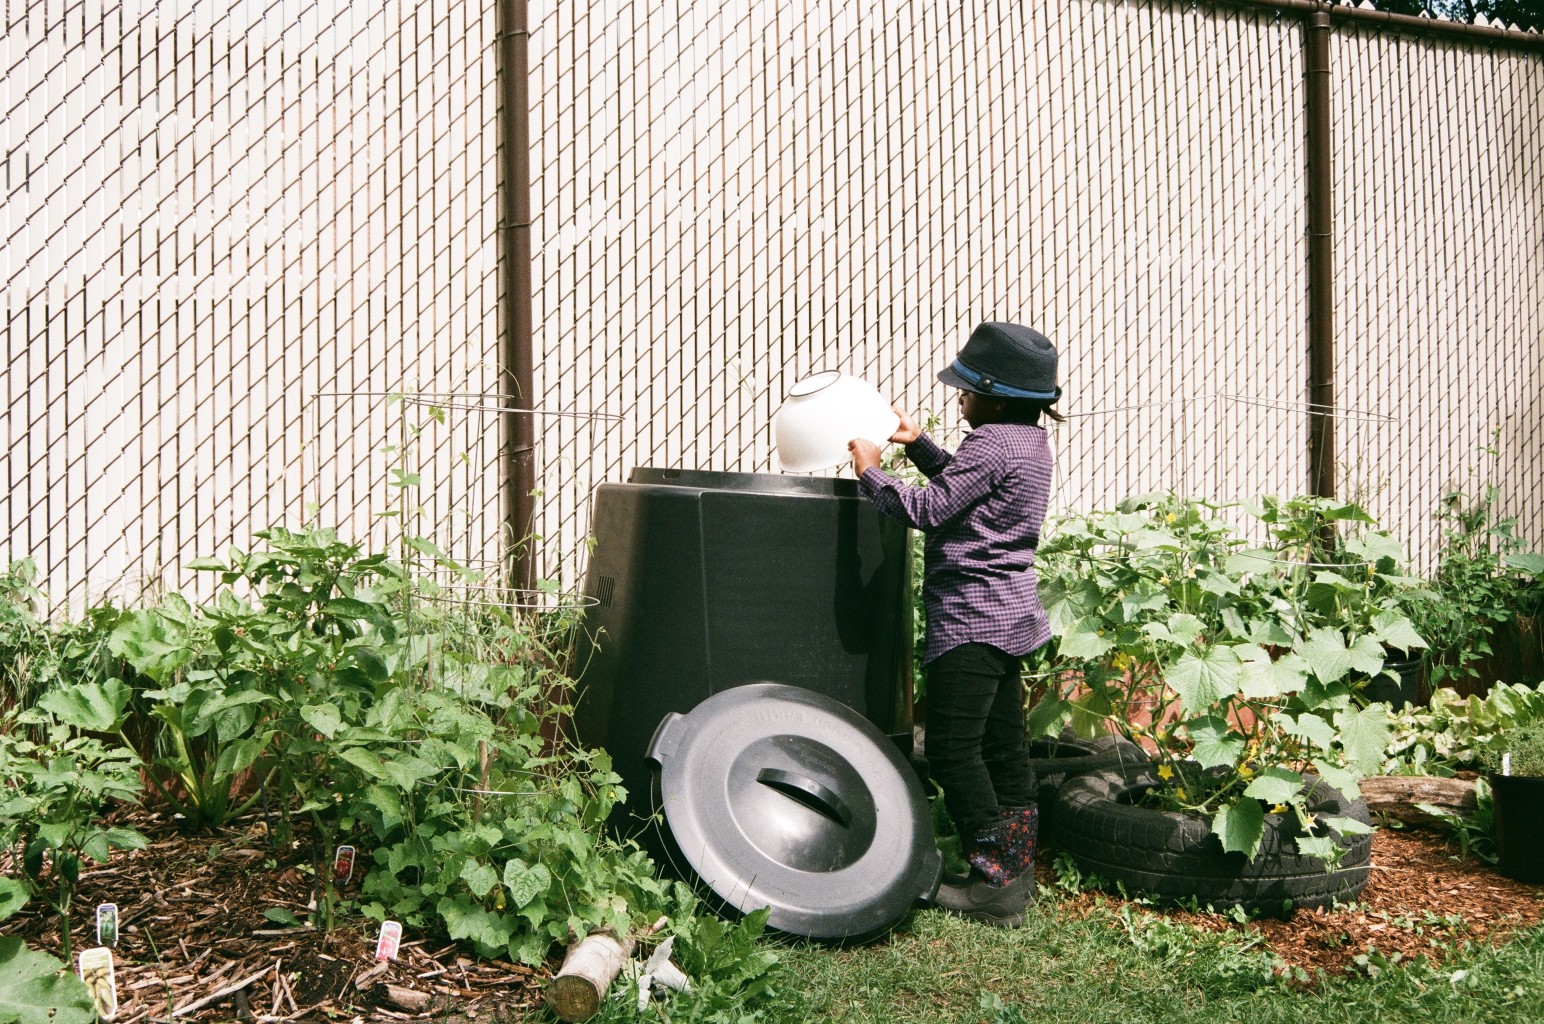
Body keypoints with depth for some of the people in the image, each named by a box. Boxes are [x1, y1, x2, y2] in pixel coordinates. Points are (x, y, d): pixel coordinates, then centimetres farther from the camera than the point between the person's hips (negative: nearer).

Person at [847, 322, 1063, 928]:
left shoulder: (991, 443, -17)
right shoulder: (1031, 440, 13)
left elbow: (928, 509, -18)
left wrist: (870, 472, -5)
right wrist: (916, 443, 21)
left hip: (972, 618, -10)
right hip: (1009, 614, 10)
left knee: (953, 750, -5)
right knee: (1003, 747, 13)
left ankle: (995, 883, -1)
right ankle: (1017, 871, 21)